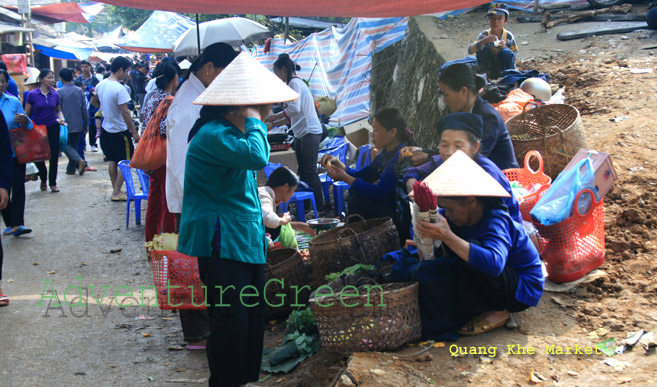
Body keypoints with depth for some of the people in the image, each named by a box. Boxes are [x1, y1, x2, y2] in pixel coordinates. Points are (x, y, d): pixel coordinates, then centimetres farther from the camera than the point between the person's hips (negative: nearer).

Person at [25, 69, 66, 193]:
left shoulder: (55, 94, 4)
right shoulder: (32, 94, -5)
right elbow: (26, 114, -1)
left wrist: (61, 118, -4)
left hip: (53, 128, 2)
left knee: (54, 155, 0)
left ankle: (53, 182, 12)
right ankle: (43, 179, 30)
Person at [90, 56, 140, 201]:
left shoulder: (101, 84, 2)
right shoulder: (119, 89, -22)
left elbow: (93, 101, 19)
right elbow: (125, 112, -23)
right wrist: (134, 132, -18)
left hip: (106, 128, 8)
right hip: (120, 130, -8)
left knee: (113, 161, 16)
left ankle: (115, 190, 23)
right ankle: (116, 193, 1)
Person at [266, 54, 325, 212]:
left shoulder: (294, 83, -11)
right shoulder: (295, 82, 19)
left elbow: (294, 109, -22)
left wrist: (275, 117, -12)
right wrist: (276, 122, 19)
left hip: (309, 132, -10)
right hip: (301, 133, 10)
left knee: (309, 171, -9)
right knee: (303, 170, 11)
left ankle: (319, 205, -4)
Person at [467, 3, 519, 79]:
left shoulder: (508, 36, -10)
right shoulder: (484, 35, -11)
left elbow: (516, 55, -7)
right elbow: (470, 50, -21)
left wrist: (505, 48, -28)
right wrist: (484, 41, -37)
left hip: (503, 70, -1)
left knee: (506, 52, -29)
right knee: (483, 48, -22)